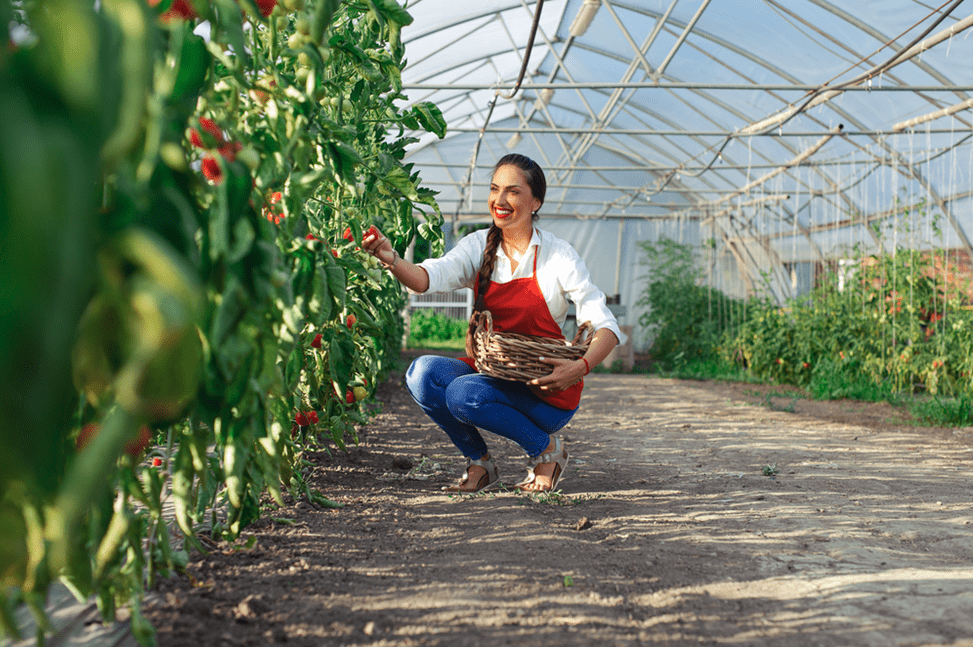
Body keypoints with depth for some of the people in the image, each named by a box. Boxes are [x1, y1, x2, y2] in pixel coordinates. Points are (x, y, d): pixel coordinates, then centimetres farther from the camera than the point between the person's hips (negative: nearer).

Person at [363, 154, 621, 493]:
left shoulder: (558, 255, -9)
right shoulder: (479, 246, 1)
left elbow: (606, 327, -11)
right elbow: (429, 277, -17)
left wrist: (580, 367, -31)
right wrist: (391, 258, -39)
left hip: (546, 390, -4)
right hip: (490, 373, 4)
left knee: (464, 393, -30)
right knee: (423, 372, -22)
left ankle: (545, 448, -4)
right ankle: (480, 464, -1)